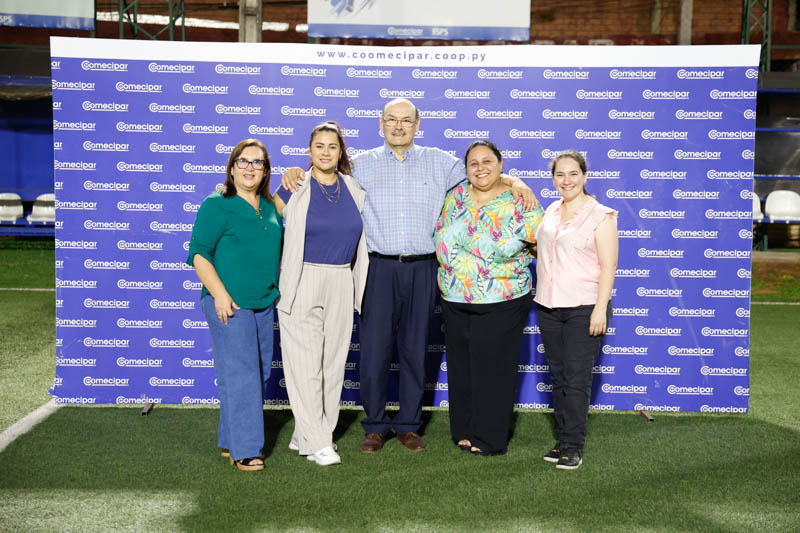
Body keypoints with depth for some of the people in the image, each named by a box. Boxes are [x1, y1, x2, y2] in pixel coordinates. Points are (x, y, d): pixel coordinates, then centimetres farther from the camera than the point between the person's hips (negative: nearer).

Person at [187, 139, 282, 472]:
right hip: (229, 304, -7)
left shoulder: (271, 208, 14)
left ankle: (230, 440, 24)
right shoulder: (216, 206, -5)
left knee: (259, 373, 10)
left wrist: (278, 290, 17)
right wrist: (220, 294, -17)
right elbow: (199, 254, -10)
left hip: (264, 304, 7)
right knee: (239, 374, -7)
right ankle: (244, 450, 1)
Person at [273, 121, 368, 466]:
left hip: (342, 284, 4)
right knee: (305, 364, -6)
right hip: (302, 283, -4)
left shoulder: (354, 189, 8)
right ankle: (318, 444, 2)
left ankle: (304, 437, 21)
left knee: (333, 363, 8)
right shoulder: (294, 189, -3)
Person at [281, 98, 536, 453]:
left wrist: (513, 181, 0)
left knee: (414, 350, 8)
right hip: (379, 268, -1)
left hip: (421, 269, 1)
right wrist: (296, 172, -6)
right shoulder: (363, 164, 8)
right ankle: (375, 426, 16)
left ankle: (408, 425, 22)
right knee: (374, 348, -1)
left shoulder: (438, 162, 10)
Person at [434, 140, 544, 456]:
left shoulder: (520, 204, -6)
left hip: (502, 306, -4)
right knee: (461, 368, 11)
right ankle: (464, 431, 26)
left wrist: (514, 262, 0)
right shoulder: (455, 196, 5)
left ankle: (491, 440, 16)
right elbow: (441, 238, 16)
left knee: (493, 370, 2)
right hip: (455, 303, 4)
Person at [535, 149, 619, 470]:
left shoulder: (600, 215, -6)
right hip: (548, 308, 6)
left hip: (584, 308, -6)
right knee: (558, 377, 10)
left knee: (577, 379, -4)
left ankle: (573, 447, 4)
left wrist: (600, 308, -16)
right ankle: (563, 440, 19)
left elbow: (608, 266, -10)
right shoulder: (550, 212, 12)